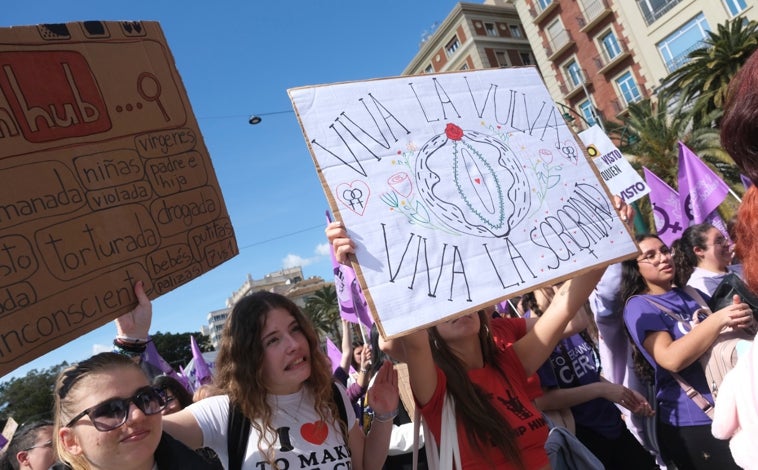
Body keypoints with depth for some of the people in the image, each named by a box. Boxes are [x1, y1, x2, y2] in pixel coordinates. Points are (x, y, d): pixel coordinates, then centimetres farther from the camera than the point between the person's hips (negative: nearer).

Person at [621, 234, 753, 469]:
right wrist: (718, 319, -28)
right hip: (692, 421, -6)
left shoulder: (691, 293, 8)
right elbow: (672, 359, -23)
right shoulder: (639, 306, -10)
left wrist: (741, 319, -7)